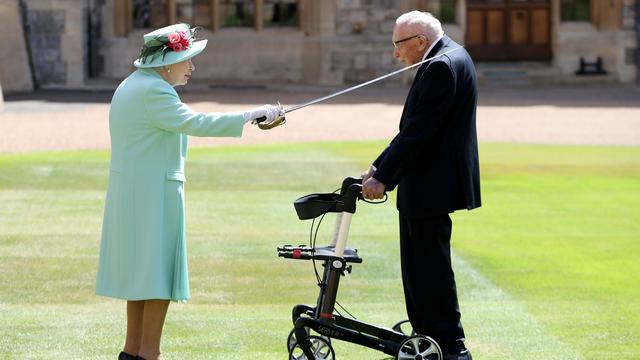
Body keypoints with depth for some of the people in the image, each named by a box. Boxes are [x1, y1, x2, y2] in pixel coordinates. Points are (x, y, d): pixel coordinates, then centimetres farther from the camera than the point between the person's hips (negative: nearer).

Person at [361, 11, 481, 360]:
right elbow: (414, 126, 16)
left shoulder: (442, 66, -19)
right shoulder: (450, 57, 14)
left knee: (431, 266, -5)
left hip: (431, 187, -11)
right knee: (417, 265, 16)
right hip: (424, 186, 11)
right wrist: (380, 167, 12)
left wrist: (383, 177, -19)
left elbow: (418, 131, -22)